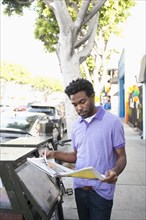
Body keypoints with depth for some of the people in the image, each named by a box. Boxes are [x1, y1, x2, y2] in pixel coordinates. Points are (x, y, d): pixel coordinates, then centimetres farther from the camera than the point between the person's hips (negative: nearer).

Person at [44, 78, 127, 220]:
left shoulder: (113, 122, -12)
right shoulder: (76, 125, 5)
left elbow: (122, 157, -8)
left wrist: (115, 171, -29)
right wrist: (56, 154, -2)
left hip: (101, 190, -5)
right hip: (79, 187, 5)